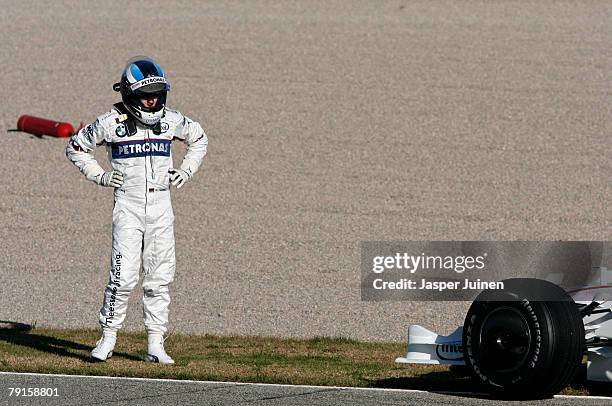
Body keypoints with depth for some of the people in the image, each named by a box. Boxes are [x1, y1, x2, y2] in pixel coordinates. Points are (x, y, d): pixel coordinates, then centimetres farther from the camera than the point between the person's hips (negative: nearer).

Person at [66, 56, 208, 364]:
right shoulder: (111, 123, -7)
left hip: (161, 206, 3)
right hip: (128, 206, -3)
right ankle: (107, 338, 0)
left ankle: (155, 344, 8)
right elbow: (75, 148, 6)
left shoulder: (171, 120, 3)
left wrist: (187, 171, 10)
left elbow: (199, 139, 23)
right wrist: (99, 176, -2)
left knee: (159, 278, 3)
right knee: (123, 275, -12)